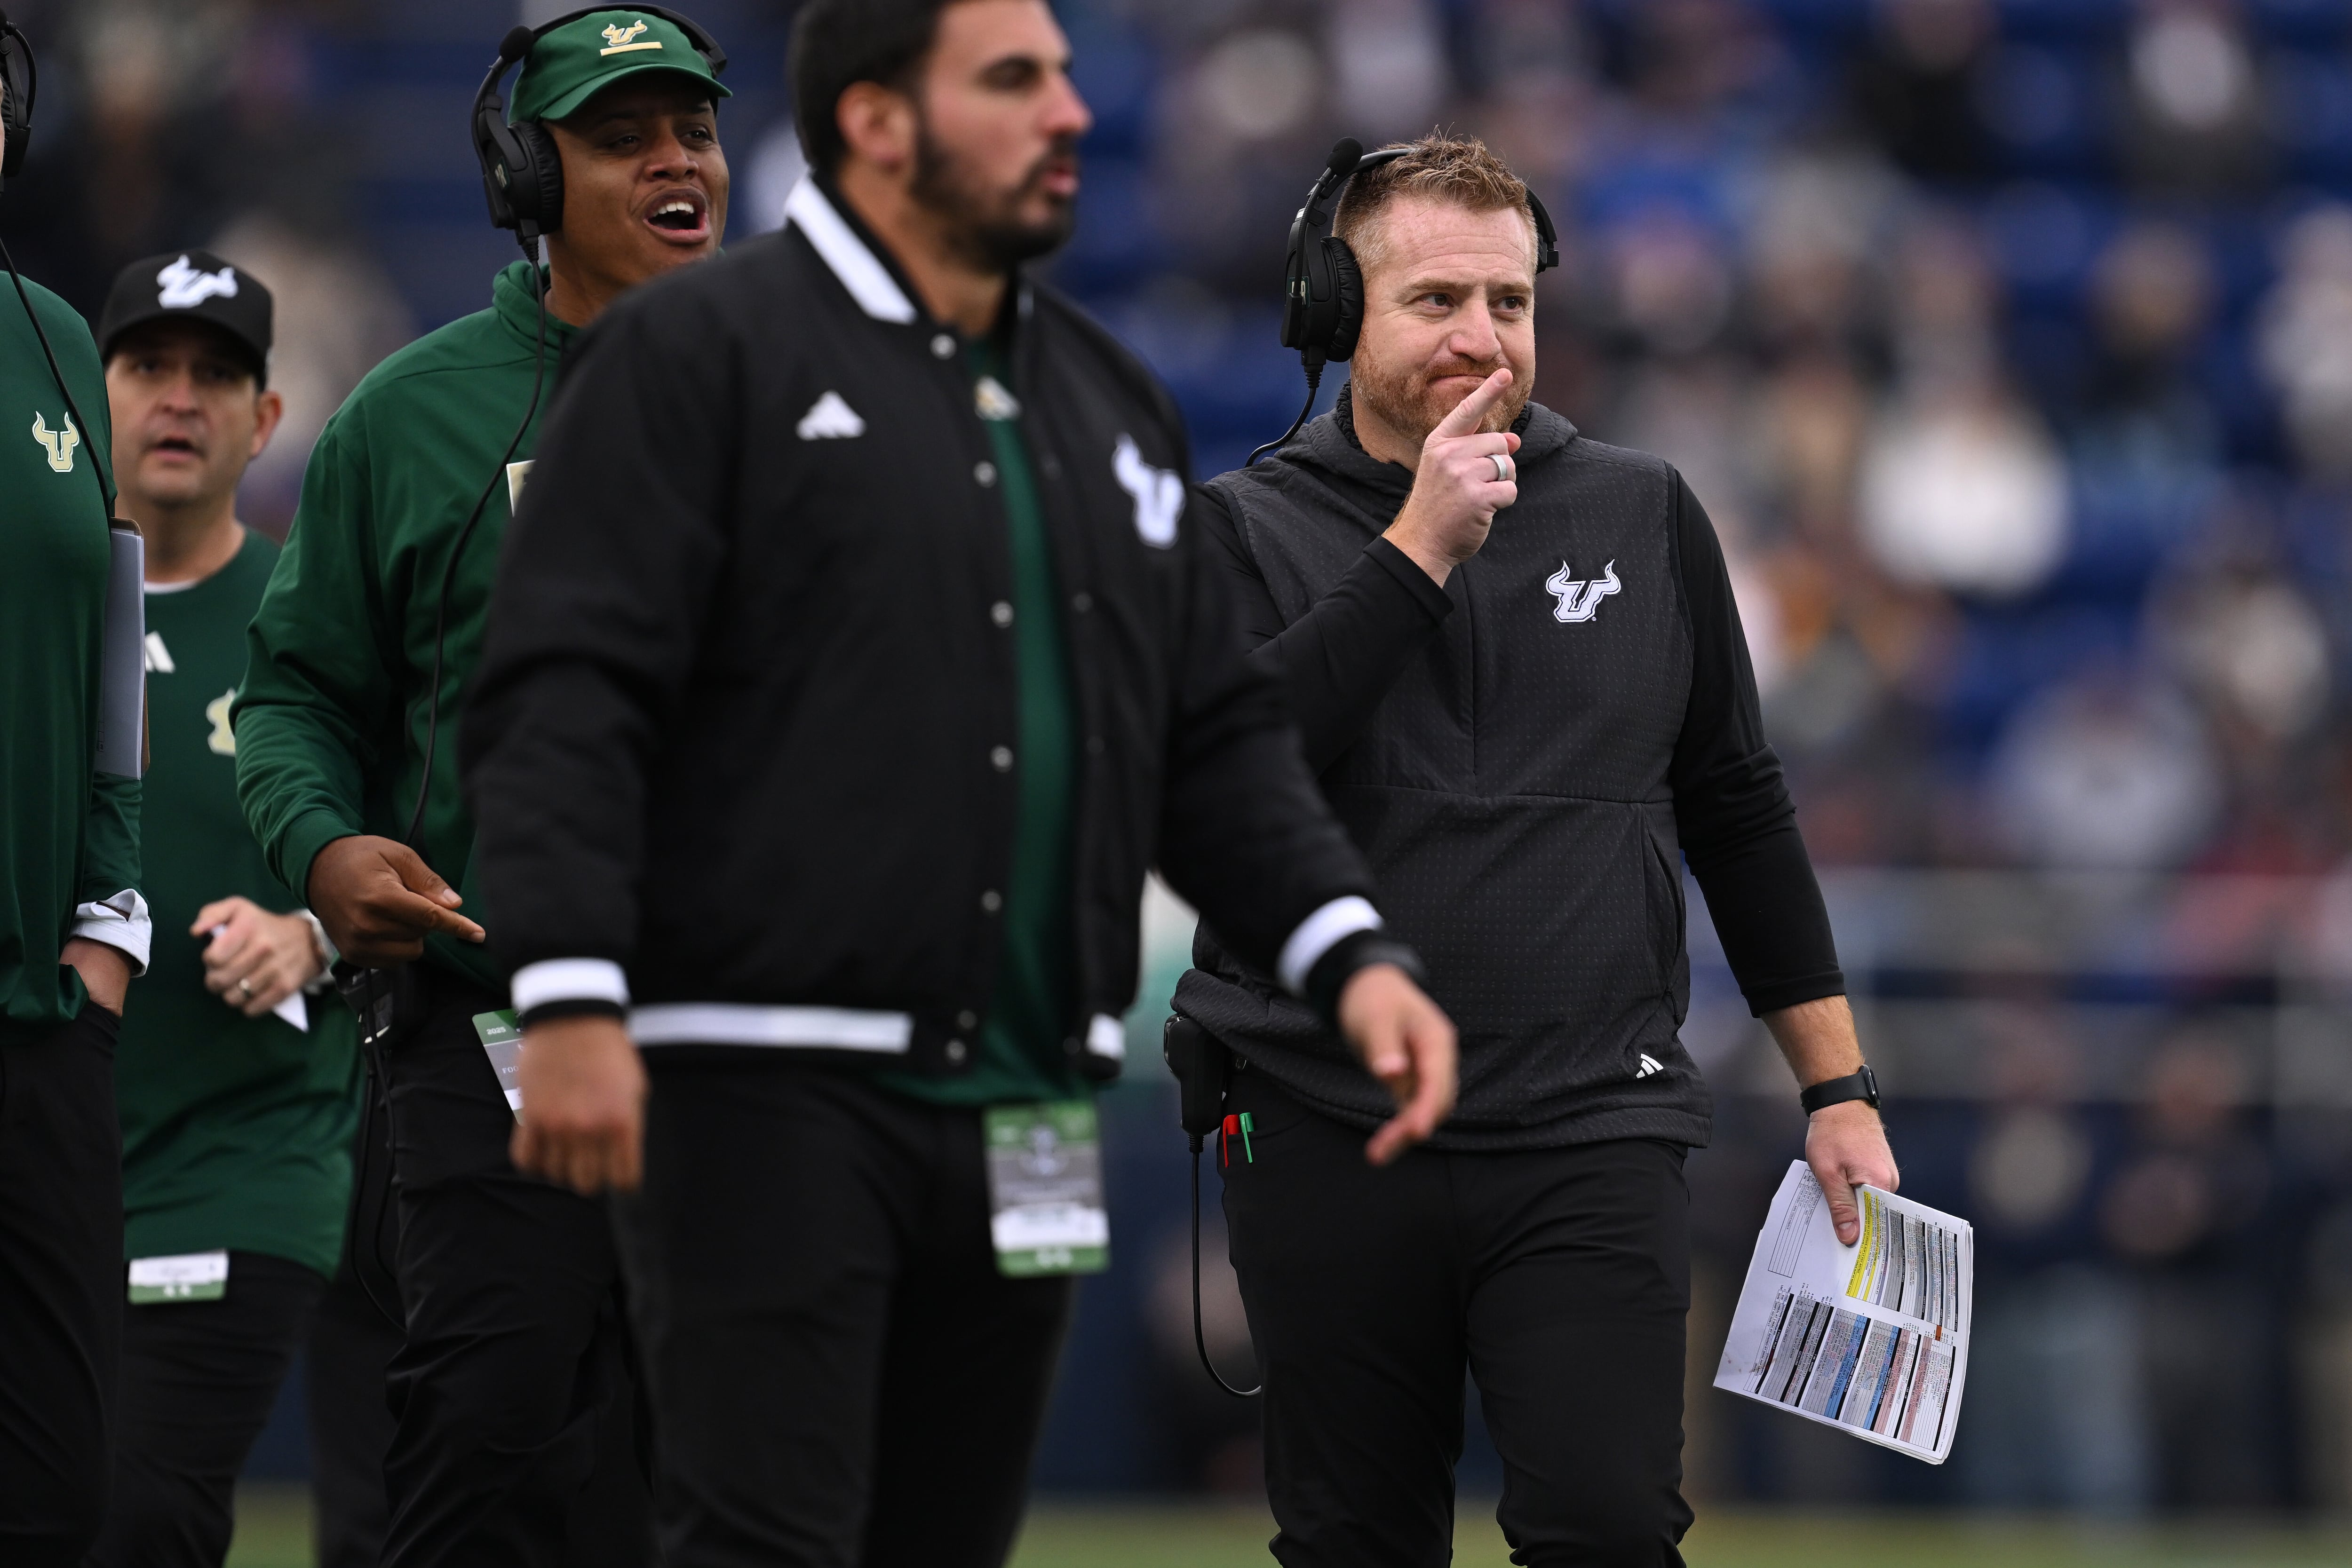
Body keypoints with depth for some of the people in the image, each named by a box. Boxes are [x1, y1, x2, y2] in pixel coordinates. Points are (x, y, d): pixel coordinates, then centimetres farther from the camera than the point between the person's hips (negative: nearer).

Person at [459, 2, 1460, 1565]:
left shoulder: (1111, 398, 19)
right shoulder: (701, 355, -3)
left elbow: (1219, 737, 20)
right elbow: (561, 696, -10)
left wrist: (1349, 952, 3)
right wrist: (573, 998, -22)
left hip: (1026, 1124, 7)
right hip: (773, 1085, -7)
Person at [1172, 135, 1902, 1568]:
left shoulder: (1644, 518, 10)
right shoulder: (1247, 530, 4)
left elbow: (1741, 811, 16)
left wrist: (1839, 1090, 13)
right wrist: (1418, 552, -14)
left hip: (1591, 1137, 0)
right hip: (1328, 1141, 0)